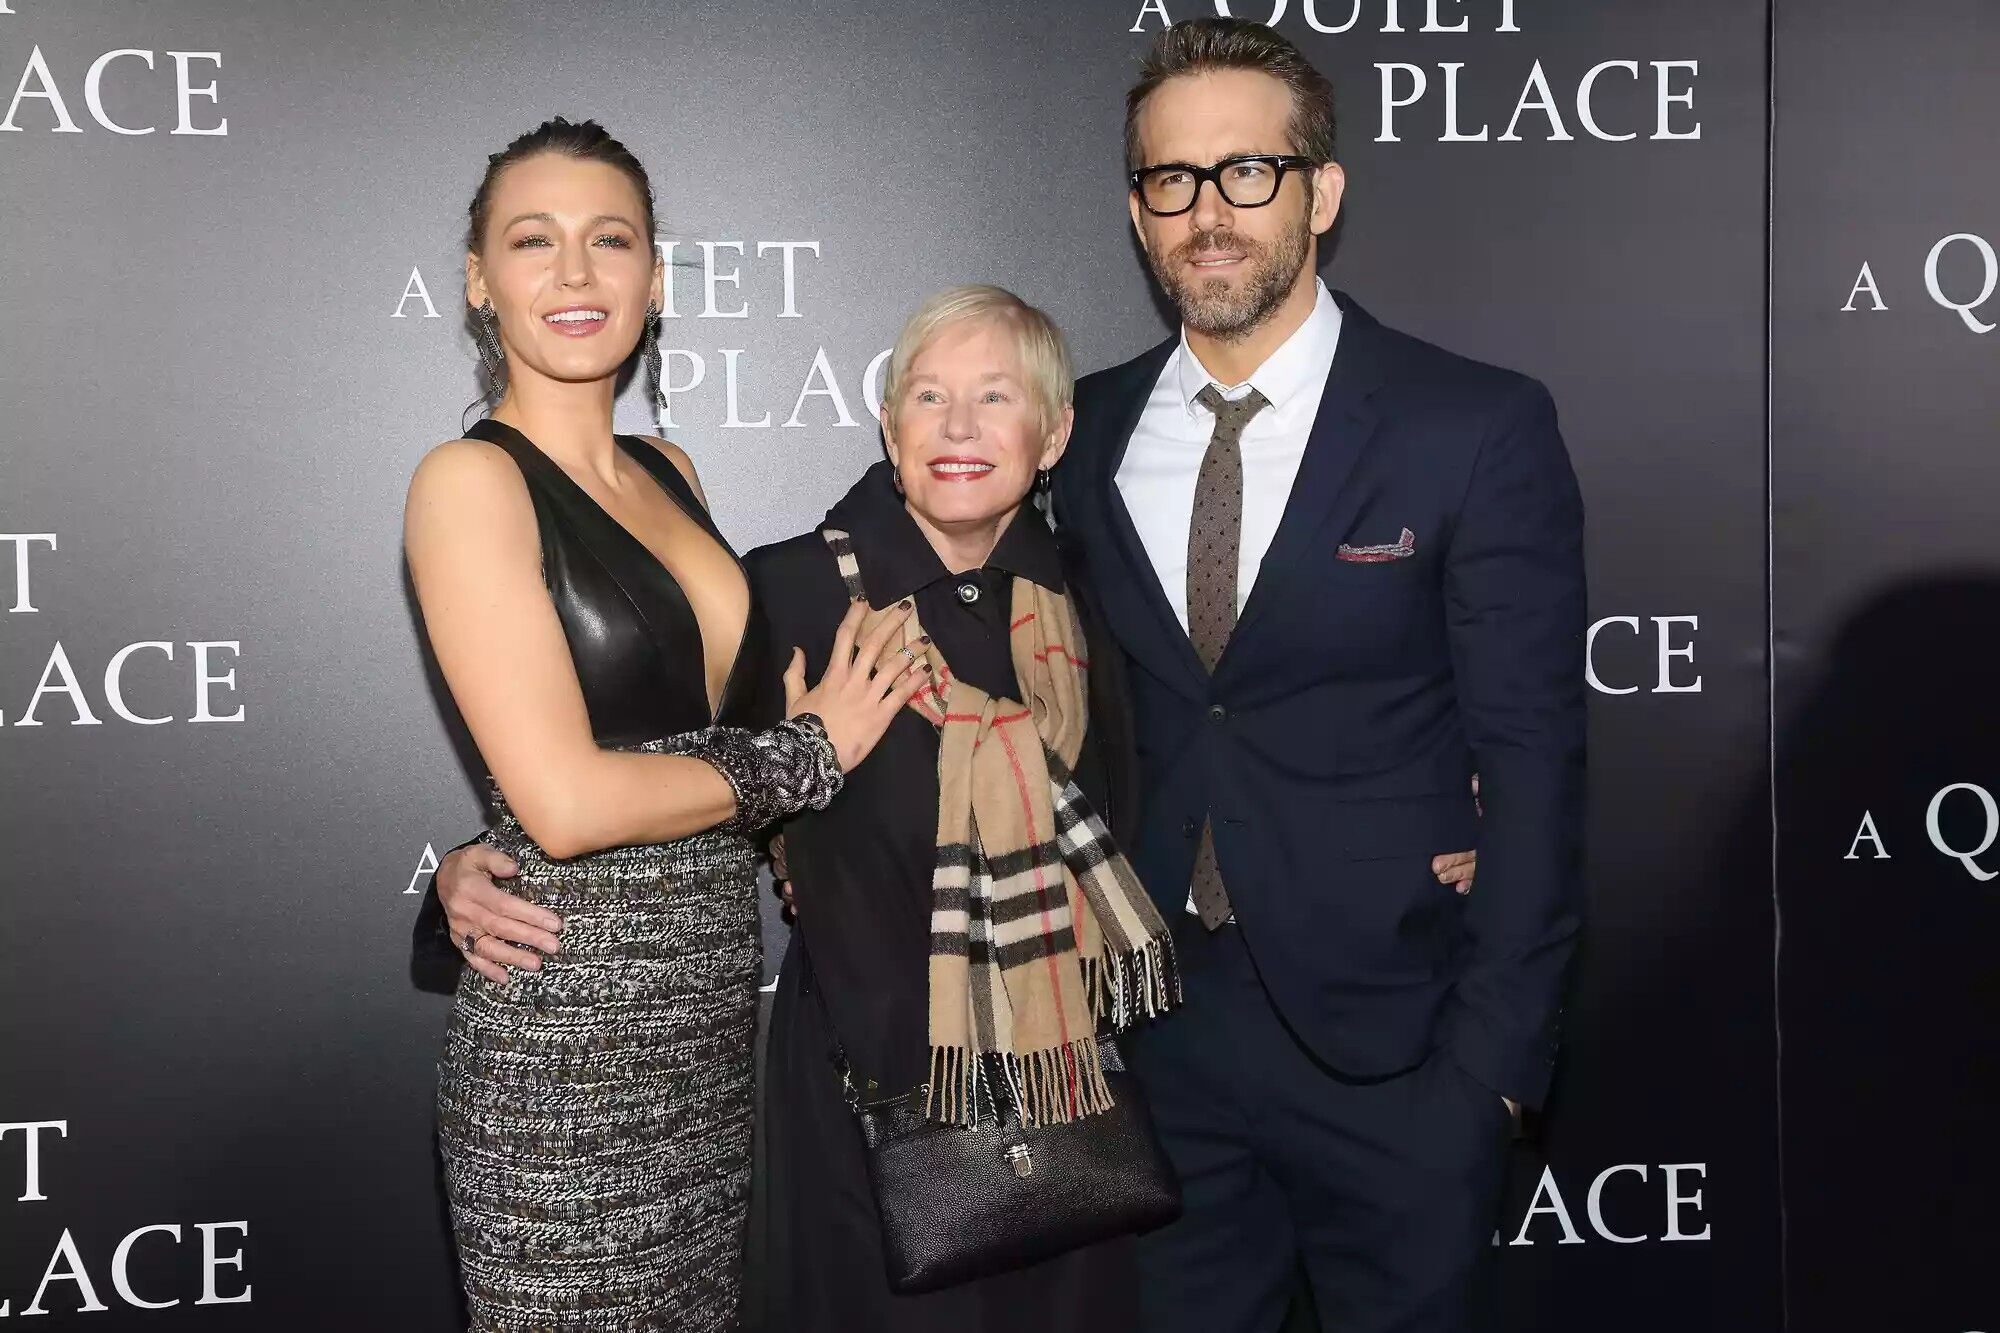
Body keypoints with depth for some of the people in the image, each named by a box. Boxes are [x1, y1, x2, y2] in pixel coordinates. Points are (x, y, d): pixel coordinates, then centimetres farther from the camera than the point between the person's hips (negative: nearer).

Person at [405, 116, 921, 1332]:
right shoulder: (472, 480, -12)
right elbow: (565, 800, -20)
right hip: (569, 1028, -7)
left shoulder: (669, 472, 10)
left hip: (710, 1002, 7)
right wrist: (805, 751, -9)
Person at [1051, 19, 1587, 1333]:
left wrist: (1491, 1061, -12)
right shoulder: (1090, 432, 3)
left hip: (1389, 1041, -3)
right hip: (1162, 1027, 4)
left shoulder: (1480, 429, -10)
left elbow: (1531, 766, -10)